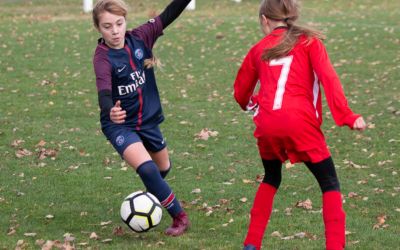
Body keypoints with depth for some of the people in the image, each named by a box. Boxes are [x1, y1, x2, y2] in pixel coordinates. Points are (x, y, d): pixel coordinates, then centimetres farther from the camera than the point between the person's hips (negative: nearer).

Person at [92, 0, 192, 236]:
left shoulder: (140, 38, -11)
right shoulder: (103, 58, -24)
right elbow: (104, 91, -40)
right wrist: (110, 111, -61)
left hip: (149, 118, 5)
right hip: (120, 124, -5)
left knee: (163, 167, 23)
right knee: (146, 168, -24)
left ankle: (154, 195, 57)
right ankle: (180, 216, -8)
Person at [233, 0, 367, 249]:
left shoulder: (259, 49, 18)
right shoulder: (308, 41, 10)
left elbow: (241, 93, 26)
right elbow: (328, 77, -5)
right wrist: (347, 116, -9)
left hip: (267, 125, 3)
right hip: (299, 122, -3)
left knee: (271, 179, 28)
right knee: (330, 184, 8)